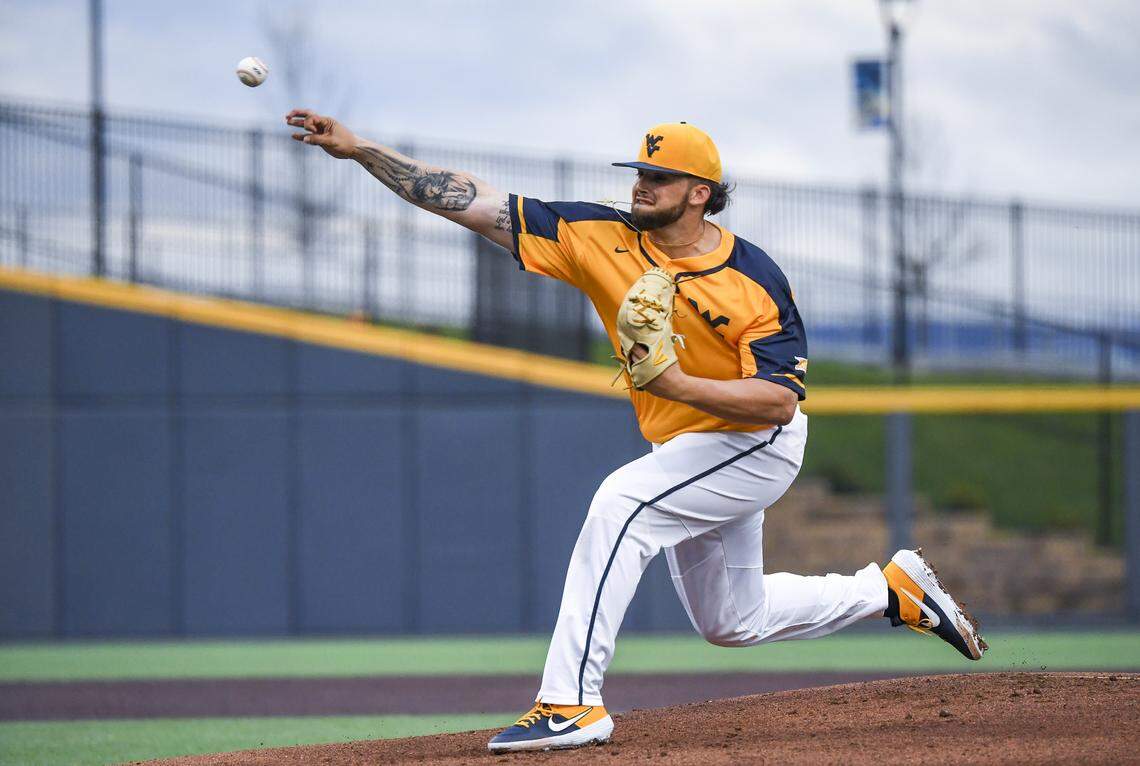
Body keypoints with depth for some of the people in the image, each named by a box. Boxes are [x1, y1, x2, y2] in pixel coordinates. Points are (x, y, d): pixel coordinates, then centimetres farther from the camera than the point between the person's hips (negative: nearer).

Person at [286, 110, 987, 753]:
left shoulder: (754, 279, -21)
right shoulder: (605, 239, -11)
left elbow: (780, 400, -25)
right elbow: (476, 204, -15)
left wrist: (679, 384, -37)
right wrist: (359, 150, -22)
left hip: (758, 447, -7)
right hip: (684, 452, 7)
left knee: (621, 502, -29)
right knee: (731, 622, 20)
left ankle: (572, 703, -30)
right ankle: (894, 588, 39)